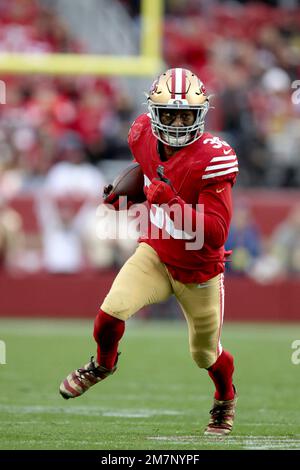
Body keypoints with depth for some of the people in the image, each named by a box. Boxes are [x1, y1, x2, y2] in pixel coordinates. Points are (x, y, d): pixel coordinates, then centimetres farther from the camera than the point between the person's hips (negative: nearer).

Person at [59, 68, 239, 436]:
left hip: (199, 273, -3)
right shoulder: (143, 134, -12)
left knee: (205, 354, 15)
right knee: (112, 310, -20)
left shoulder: (212, 159, -30)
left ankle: (226, 399, 50)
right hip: (155, 253, 3)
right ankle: (103, 364, 16)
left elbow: (216, 234, -32)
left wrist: (173, 202, -41)